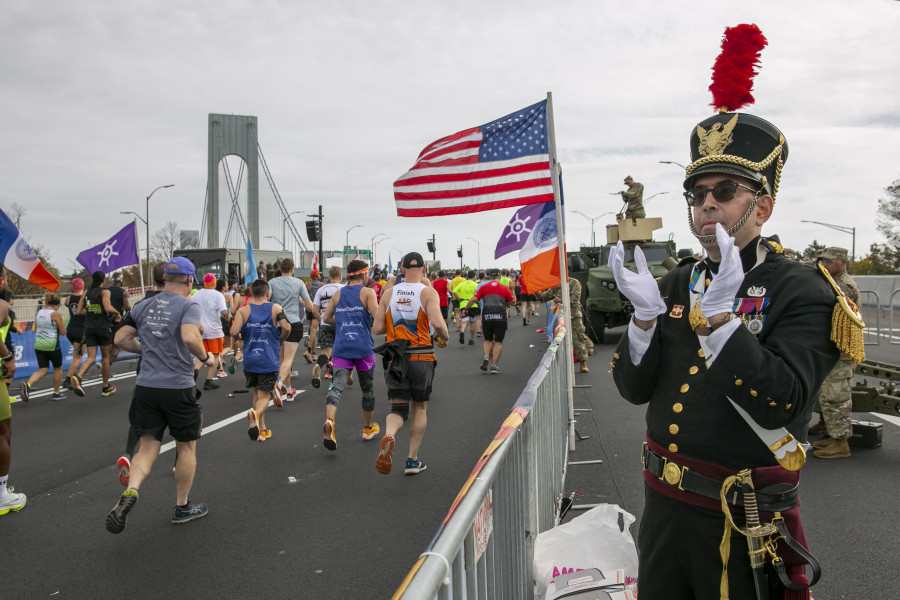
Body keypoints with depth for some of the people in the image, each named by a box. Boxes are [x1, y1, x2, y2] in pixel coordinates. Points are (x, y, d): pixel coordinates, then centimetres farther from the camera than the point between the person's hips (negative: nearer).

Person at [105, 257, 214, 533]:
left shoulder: (143, 306, 9)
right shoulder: (188, 306, -9)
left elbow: (120, 339, 11)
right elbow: (189, 337, -26)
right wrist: (206, 358, -9)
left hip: (146, 386, 5)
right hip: (178, 387, -4)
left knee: (147, 447, 10)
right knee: (186, 447, 13)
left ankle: (130, 491, -17)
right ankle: (182, 508, 25)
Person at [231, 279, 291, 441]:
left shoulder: (243, 310, -1)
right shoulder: (275, 308, -2)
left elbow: (234, 332, -13)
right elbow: (287, 327, -14)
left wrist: (242, 336, 10)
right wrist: (280, 341, 5)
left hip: (250, 360, 2)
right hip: (269, 361, -2)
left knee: (257, 393, 19)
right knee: (264, 396, 2)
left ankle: (261, 430, 23)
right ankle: (256, 413, -32)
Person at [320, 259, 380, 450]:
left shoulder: (338, 294, 11)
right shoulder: (368, 292, -4)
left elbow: (326, 318, 13)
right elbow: (378, 316, -15)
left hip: (341, 348, 3)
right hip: (363, 348, -3)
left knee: (337, 386, -9)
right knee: (367, 389, 15)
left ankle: (329, 421, -36)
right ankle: (368, 428, 29)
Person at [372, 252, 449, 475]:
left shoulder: (389, 294, 4)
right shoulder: (428, 293, -6)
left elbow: (377, 328, 2)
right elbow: (438, 323, -20)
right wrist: (445, 337, 1)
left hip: (395, 360, 2)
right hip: (421, 358, -2)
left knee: (398, 409, 8)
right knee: (419, 408, 16)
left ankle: (388, 436, -25)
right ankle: (412, 460, 20)